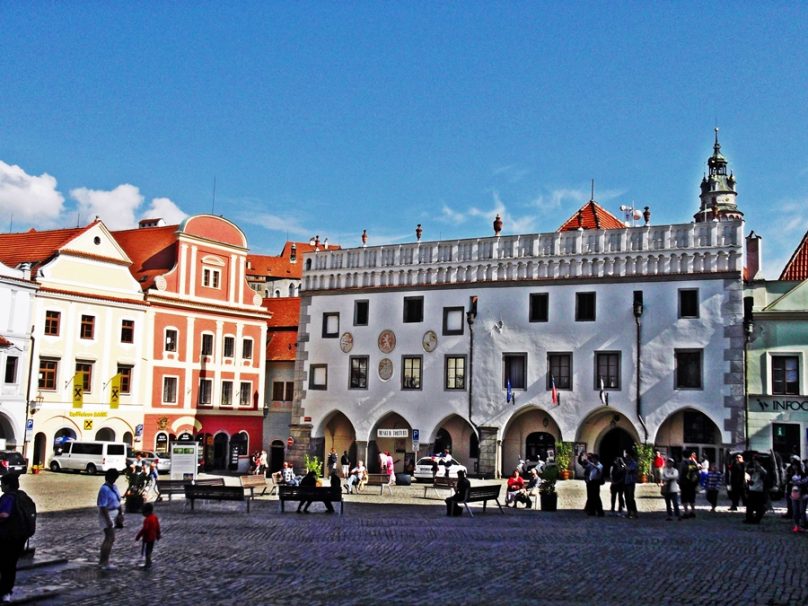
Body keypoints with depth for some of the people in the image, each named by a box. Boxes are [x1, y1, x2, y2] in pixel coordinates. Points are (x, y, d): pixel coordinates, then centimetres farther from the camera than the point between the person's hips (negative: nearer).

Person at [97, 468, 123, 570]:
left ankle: (102, 560, 23)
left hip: (114, 514, 9)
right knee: (110, 539, -11)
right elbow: (103, 506, -23)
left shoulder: (114, 487, 8)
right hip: (107, 515, -9)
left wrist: (120, 514, 10)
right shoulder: (105, 489, -20)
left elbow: (118, 501, 16)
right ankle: (105, 562, -6)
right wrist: (108, 520, -24)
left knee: (108, 538, 14)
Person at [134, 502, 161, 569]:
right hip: (153, 537, 9)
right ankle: (148, 562, 30)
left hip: (147, 538, -9)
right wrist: (158, 535, 23)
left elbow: (144, 529, -27)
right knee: (149, 550, 21)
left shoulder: (147, 519, -25)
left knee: (146, 551, 2)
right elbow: (157, 527, 11)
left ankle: (147, 564, 7)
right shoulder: (155, 517, 3)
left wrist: (138, 536, -18)